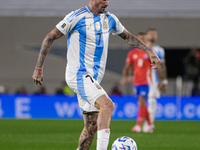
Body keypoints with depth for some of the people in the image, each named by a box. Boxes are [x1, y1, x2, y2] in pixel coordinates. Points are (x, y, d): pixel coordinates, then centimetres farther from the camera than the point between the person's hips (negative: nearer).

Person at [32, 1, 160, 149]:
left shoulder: (110, 19, 10)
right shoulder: (77, 17, -10)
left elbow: (128, 37, 27)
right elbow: (49, 38, -5)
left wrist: (150, 51, 17)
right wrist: (39, 68, -7)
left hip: (94, 79, 8)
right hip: (79, 74, -8)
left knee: (91, 127, 5)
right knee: (107, 105, -28)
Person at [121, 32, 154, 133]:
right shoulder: (132, 53, 9)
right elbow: (127, 67, 11)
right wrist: (124, 76, -7)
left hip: (146, 82, -4)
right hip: (136, 82, 4)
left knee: (141, 102, -15)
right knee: (142, 104, 8)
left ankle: (138, 125, -18)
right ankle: (150, 125, 21)